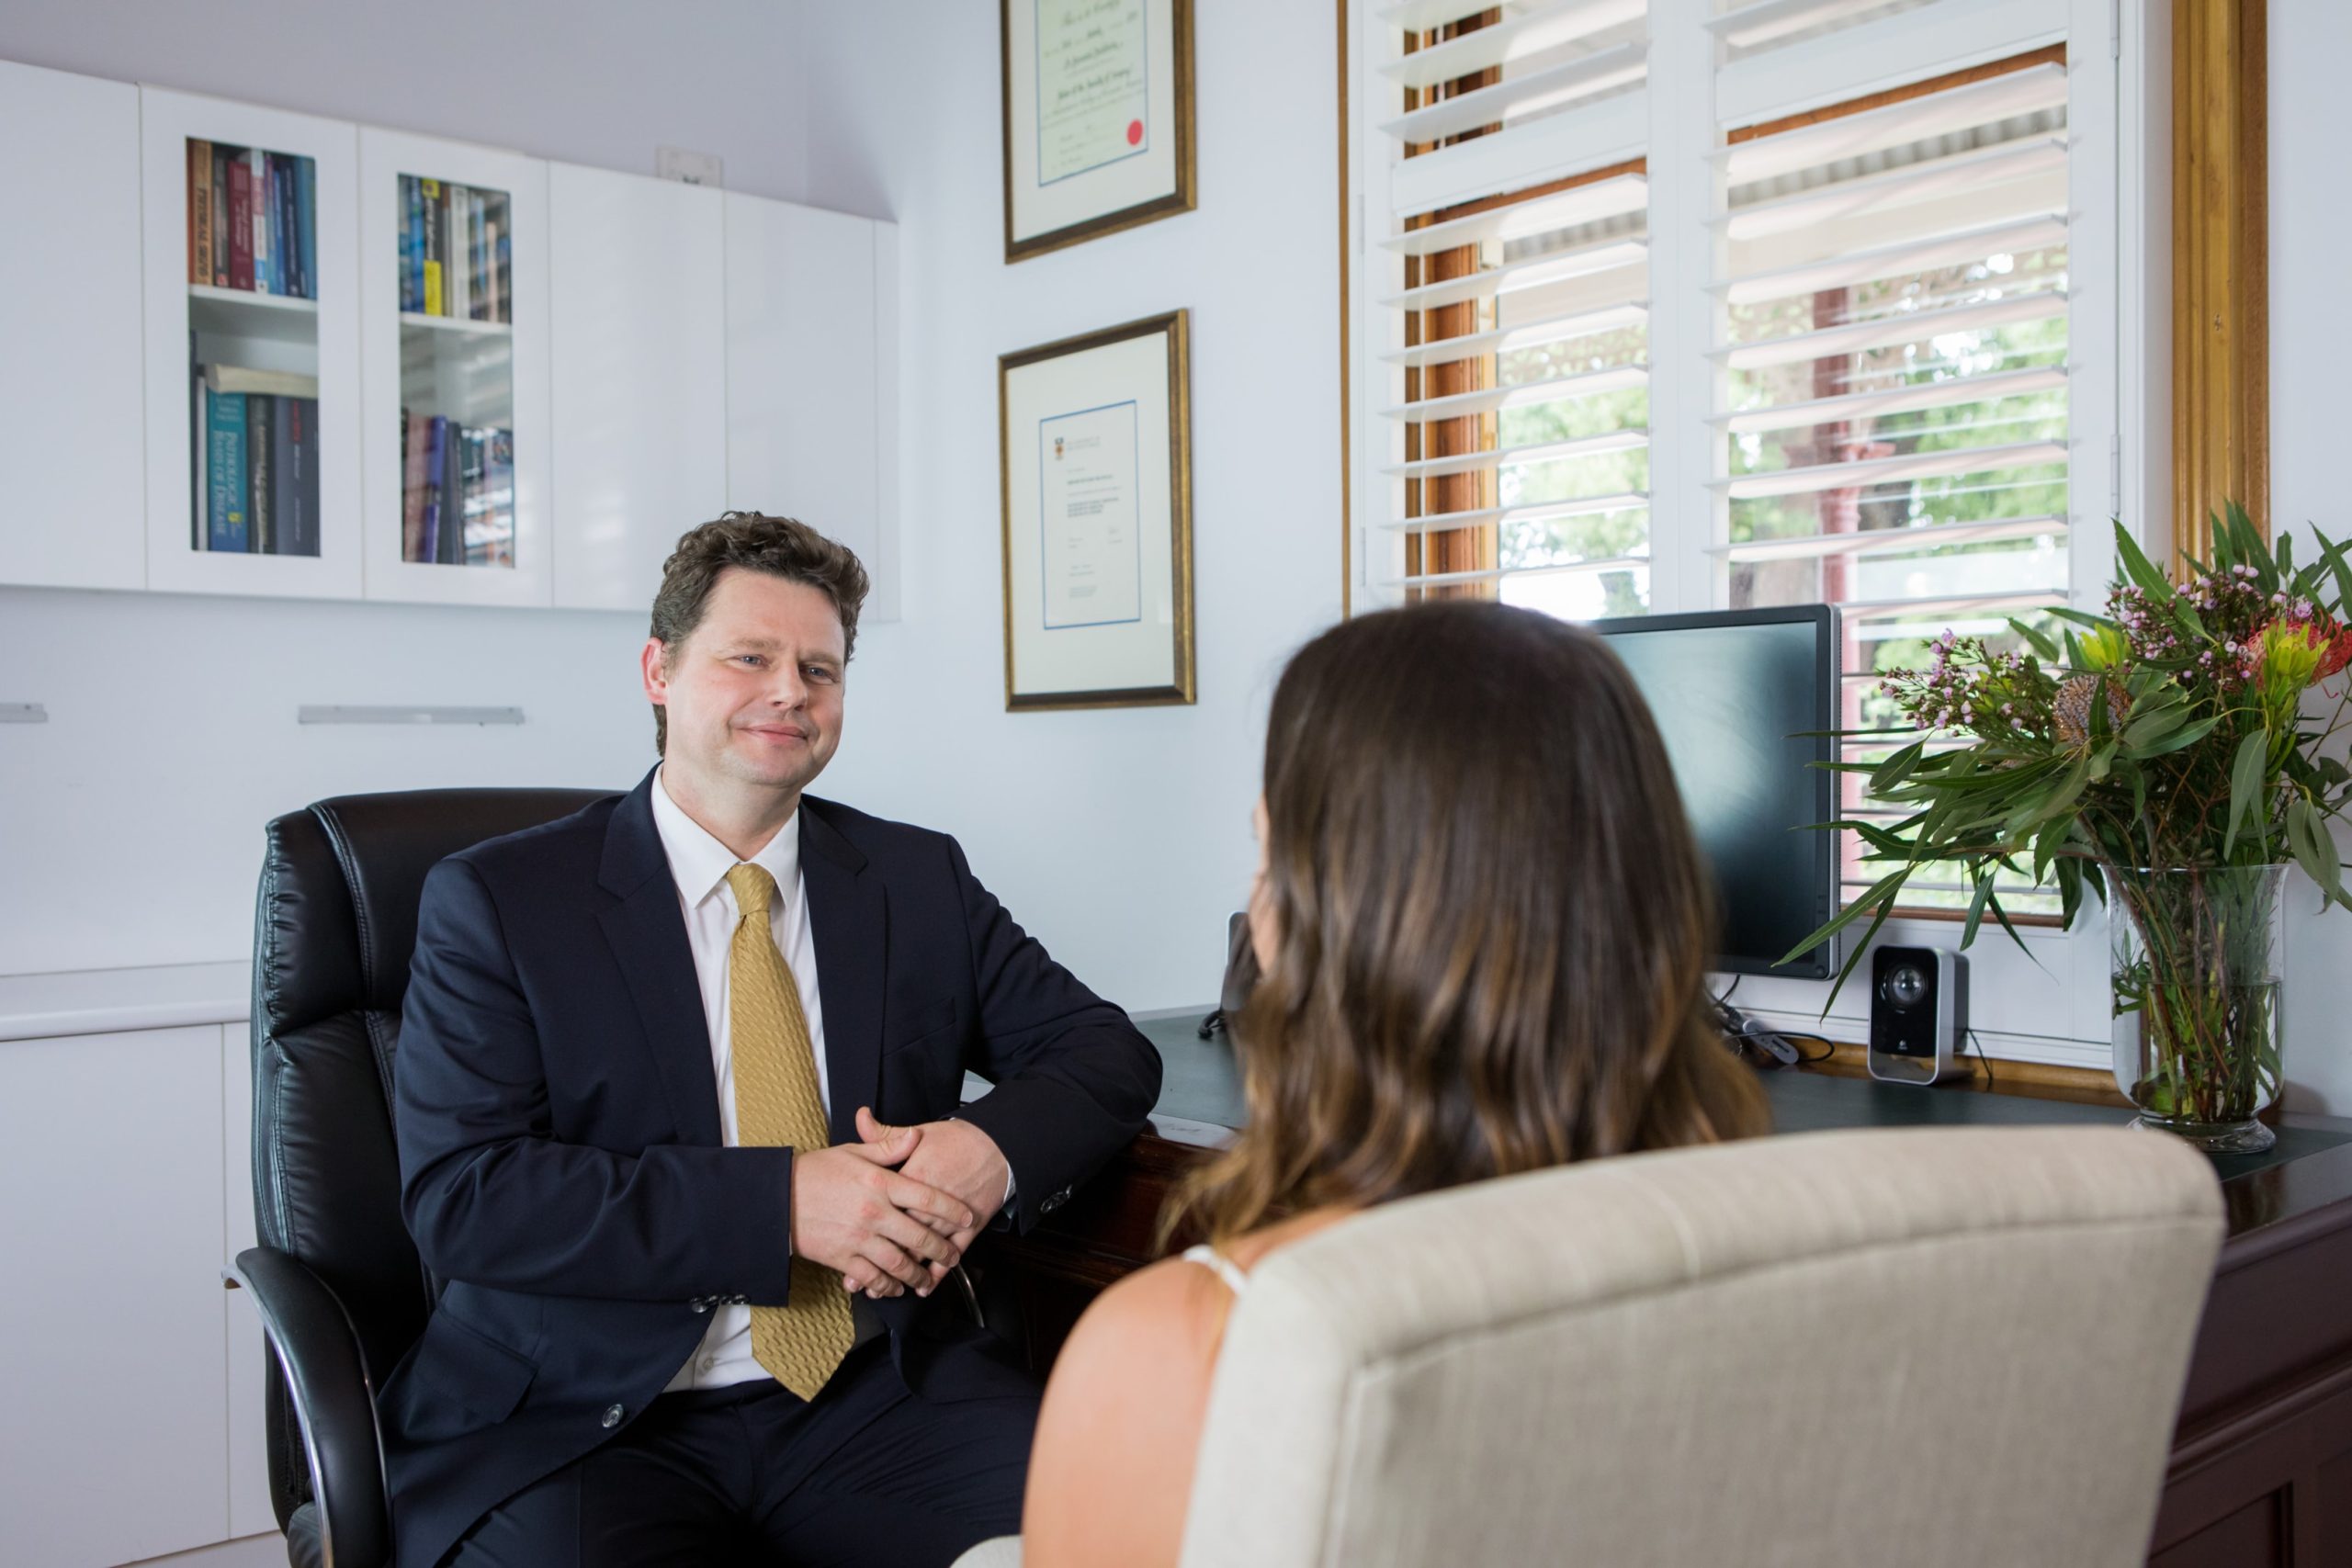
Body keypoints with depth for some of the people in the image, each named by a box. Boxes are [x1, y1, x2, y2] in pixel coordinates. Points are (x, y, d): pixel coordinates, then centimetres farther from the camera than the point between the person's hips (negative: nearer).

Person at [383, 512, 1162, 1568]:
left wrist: (995, 1147, -12)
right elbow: (461, 1197, -9)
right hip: (590, 1426, -2)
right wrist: (783, 1203, -18)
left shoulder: (921, 879, 12)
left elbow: (1106, 1047, 12)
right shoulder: (495, 900, 1)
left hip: (881, 1396, 3)